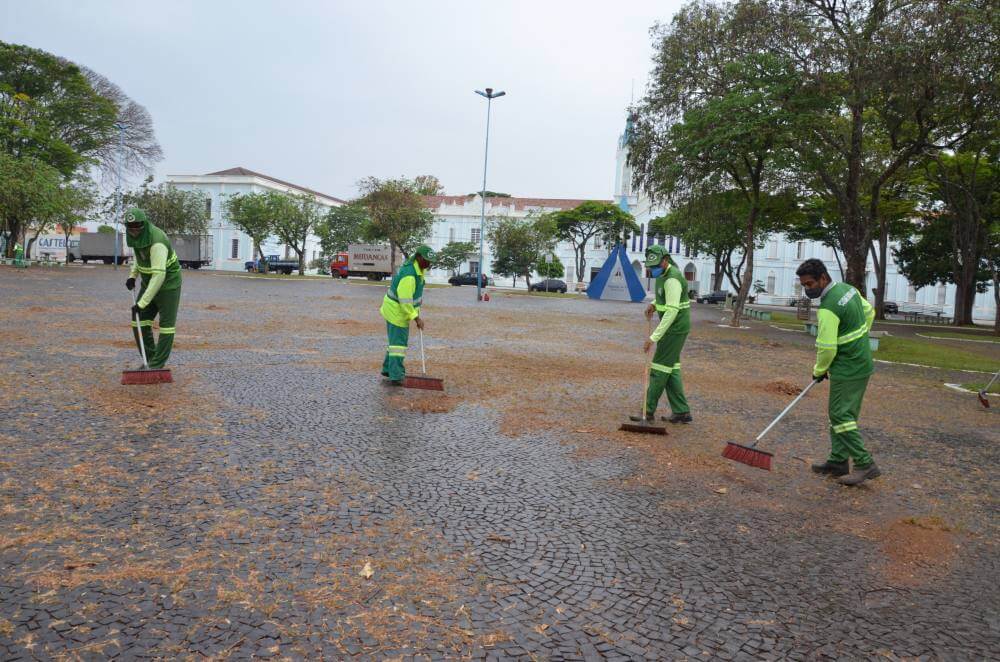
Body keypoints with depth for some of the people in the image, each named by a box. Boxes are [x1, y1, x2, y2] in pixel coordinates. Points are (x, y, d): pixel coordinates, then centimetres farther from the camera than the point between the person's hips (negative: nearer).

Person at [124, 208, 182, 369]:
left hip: (168, 283, -8)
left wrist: (142, 303, -36)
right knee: (139, 321, 4)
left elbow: (159, 275, -35)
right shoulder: (138, 235, -4)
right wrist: (133, 275, 7)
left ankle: (157, 366, 1)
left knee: (166, 324, -5)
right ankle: (150, 359, 15)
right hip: (149, 282, 8)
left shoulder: (157, 242, -30)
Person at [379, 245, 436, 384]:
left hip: (395, 309, 10)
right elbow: (405, 301, -27)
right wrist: (416, 318, -22)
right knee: (399, 343, -8)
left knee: (396, 340, 19)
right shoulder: (409, 275, -29)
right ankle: (396, 376, -6)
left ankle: (388, 369, 29)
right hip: (397, 311, -10)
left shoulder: (416, 266, 2)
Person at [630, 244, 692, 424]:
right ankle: (682, 412, 13)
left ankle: (649, 411, 3)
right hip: (673, 327, 10)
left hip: (675, 328, -10)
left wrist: (654, 337, -34)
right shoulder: (663, 273, 8)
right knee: (671, 368, 10)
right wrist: (654, 304, 5)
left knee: (660, 368, -5)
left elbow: (672, 311, -30)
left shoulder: (672, 279, -23)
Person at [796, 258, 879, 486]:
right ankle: (838, 461, 19)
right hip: (862, 362, 10)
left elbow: (827, 348, -22)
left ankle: (865, 465, -2)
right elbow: (869, 311, 20)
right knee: (840, 413, 14)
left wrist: (819, 371, -5)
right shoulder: (847, 288, 5)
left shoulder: (828, 308, -24)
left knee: (841, 416, -5)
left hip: (847, 369, -10)